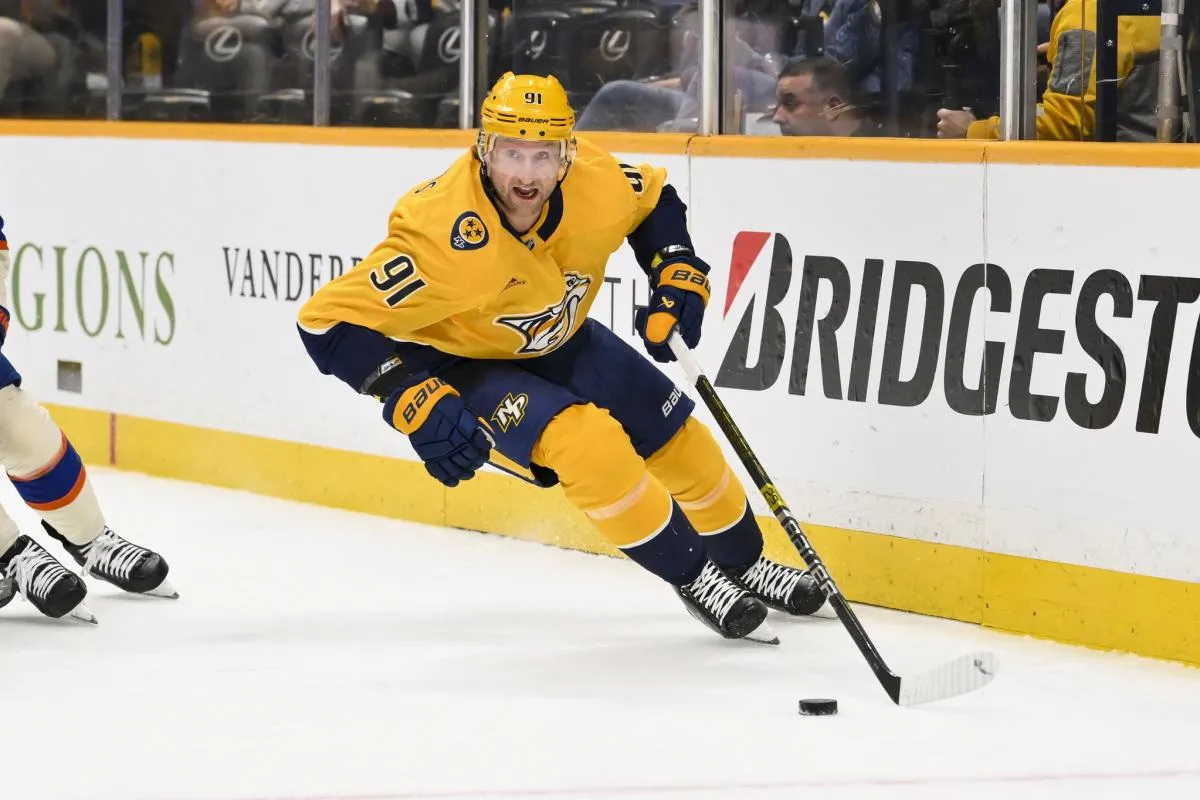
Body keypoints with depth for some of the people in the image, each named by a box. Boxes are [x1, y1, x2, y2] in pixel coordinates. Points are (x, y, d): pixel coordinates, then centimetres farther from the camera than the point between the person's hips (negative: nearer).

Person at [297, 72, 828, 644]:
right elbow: (330, 321, -38)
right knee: (587, 440, -27)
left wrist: (677, 276, -12)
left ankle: (743, 565, 38)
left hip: (557, 341, 6)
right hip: (461, 364, -6)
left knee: (678, 439, 10)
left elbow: (655, 200, 2)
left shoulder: (595, 184, -24)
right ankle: (692, 577, -8)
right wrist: (417, 403, -43)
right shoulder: (444, 235, -40)